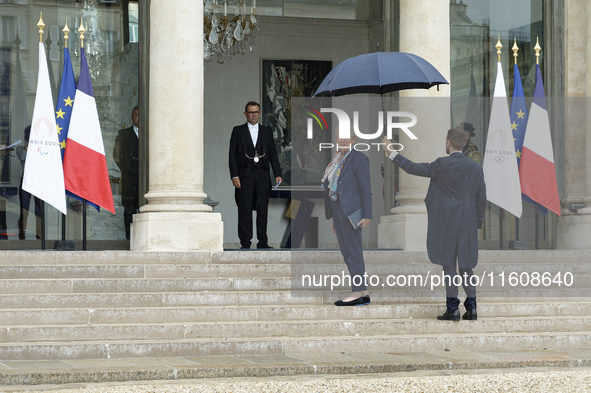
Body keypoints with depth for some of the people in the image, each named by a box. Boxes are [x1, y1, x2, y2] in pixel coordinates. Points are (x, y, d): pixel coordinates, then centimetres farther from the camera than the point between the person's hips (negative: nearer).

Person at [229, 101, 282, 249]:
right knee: (245, 209, -2)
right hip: (244, 174, -2)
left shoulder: (267, 131, 13)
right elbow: (232, 154, 2)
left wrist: (277, 174, 0)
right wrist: (234, 175, -8)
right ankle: (245, 243, 2)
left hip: (262, 175, 2)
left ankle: (262, 242, 7)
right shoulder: (238, 131, 7)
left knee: (262, 208, 1)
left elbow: (273, 154, 10)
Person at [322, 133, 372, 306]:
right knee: (347, 252, 7)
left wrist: (367, 215, -16)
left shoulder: (359, 159, -7)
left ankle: (357, 293, -7)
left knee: (353, 251, -8)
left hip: (350, 210, -9)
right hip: (337, 209, 9)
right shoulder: (338, 160, 17)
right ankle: (363, 294, 10)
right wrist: (334, 218, 18)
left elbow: (366, 189, -10)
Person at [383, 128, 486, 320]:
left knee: (448, 264, 1)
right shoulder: (476, 168, 5)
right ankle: (471, 307, 6)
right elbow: (481, 199, 8)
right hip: (468, 224, 5)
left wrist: (392, 153, 1)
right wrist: (476, 224, 18)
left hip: (446, 223, -5)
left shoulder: (443, 164, -11)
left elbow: (414, 168, -9)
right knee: (466, 265, 11)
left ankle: (453, 308, 0)